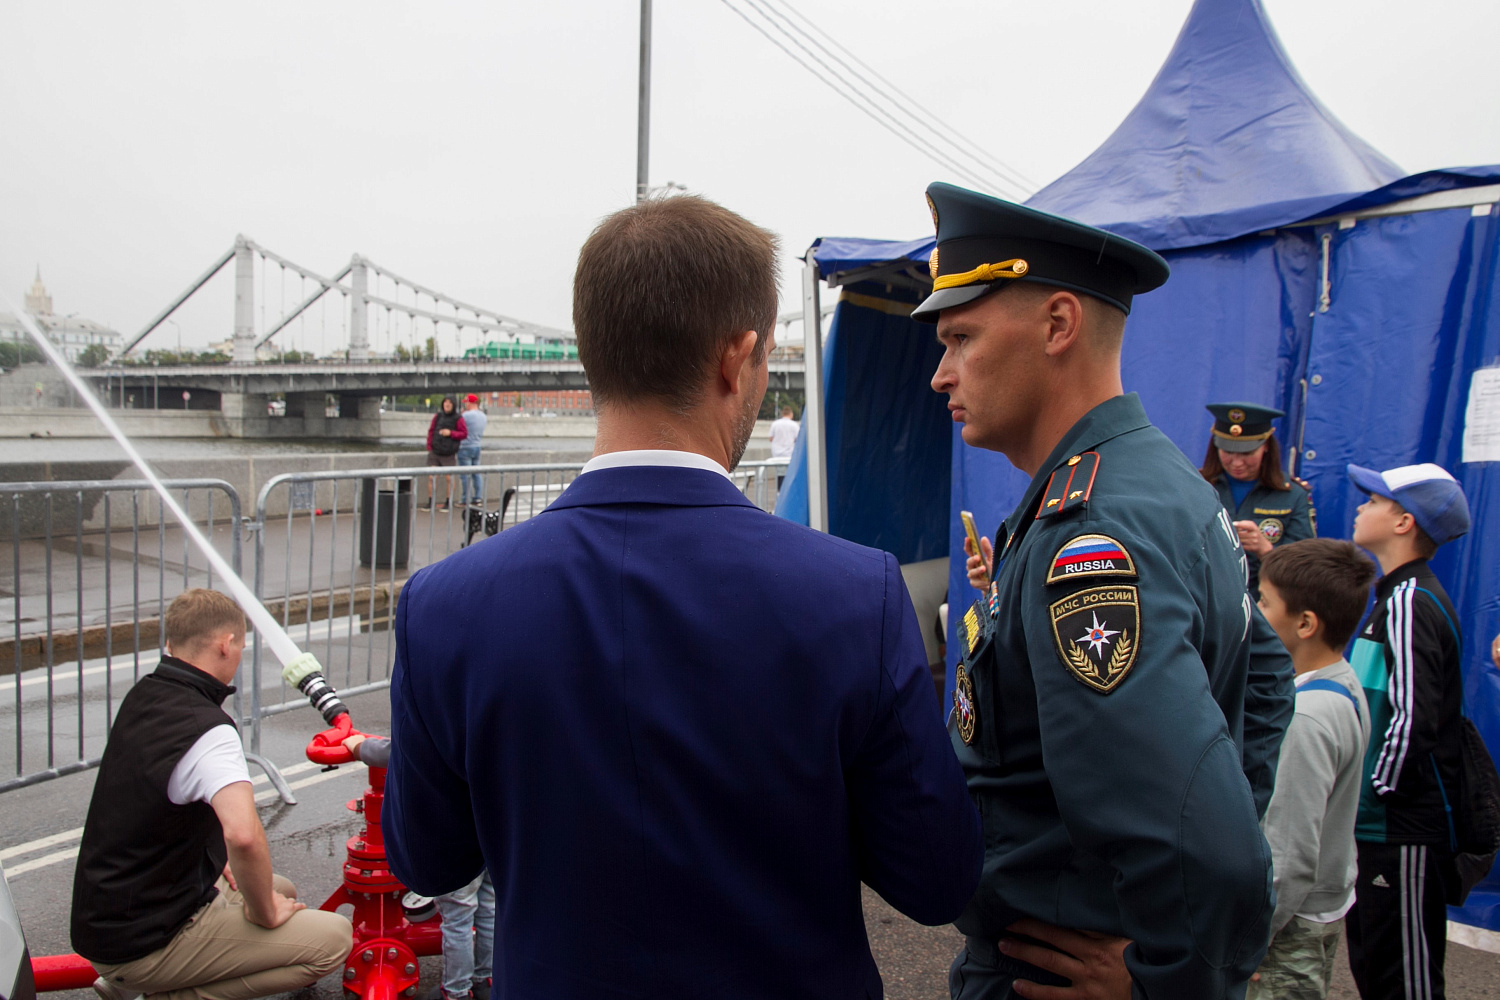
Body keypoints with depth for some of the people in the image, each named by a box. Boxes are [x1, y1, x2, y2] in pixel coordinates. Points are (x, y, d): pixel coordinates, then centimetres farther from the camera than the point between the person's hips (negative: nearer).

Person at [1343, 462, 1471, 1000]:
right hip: (1380, 824, 10)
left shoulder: (1409, 601, -18)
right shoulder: (1400, 594, 13)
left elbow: (1412, 717, -24)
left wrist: (1376, 794, -16)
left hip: (1401, 830, -10)